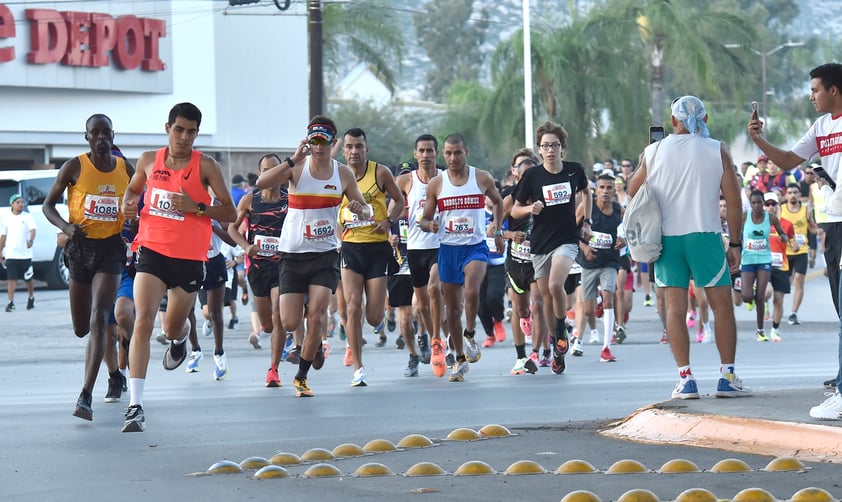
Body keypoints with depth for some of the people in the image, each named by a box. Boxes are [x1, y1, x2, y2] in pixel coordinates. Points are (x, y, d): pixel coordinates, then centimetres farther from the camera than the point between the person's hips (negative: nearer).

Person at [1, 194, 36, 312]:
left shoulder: (28, 217, 0)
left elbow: (33, 230, -14)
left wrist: (31, 240, -35)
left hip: (25, 254, -1)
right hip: (10, 254, 1)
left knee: (28, 279, 9)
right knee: (11, 279, -7)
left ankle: (31, 298, 31)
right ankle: (11, 302, -7)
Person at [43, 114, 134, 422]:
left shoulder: (126, 170, 4)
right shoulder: (75, 167, -2)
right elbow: (48, 205, 2)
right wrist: (66, 226, -18)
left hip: (111, 249, 0)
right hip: (80, 247, 1)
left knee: (98, 319, -18)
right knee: (81, 328, 8)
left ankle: (85, 397, -23)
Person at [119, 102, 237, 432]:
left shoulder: (205, 166, -4)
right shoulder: (149, 161, 5)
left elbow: (230, 213, -4)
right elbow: (134, 188, 26)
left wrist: (196, 206, -19)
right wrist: (129, 203, 3)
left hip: (189, 259, -1)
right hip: (152, 252, 1)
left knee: (173, 327, 13)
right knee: (143, 320, -18)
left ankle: (179, 340, 56)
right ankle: (136, 405, -22)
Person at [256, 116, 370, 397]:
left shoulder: (343, 174, 1)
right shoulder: (296, 168, -6)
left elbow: (366, 211, 11)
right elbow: (261, 183, -23)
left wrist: (360, 210, -14)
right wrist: (293, 159, -29)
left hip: (325, 253, 1)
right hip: (293, 254, -1)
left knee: (316, 316, -12)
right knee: (290, 323, -6)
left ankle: (301, 377, 5)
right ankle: (315, 342, 29)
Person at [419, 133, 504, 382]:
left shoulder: (483, 179, 0)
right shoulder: (436, 184, 1)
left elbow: (498, 202, 19)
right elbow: (425, 220, 6)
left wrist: (498, 231, 13)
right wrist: (429, 225, -16)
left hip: (476, 247, -2)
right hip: (448, 249, 2)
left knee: (471, 291, -28)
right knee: (452, 308, 6)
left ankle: (470, 335, -3)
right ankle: (460, 359, 20)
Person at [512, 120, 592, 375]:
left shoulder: (574, 171, -1)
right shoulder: (532, 176, -4)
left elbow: (586, 192, 21)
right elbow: (515, 210, 4)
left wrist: (586, 222, 15)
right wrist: (530, 208, -17)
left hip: (567, 239, -2)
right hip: (540, 242, 2)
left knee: (556, 285, -25)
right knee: (546, 296, 6)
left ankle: (562, 331, -2)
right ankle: (556, 347, 21)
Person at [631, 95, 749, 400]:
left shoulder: (653, 153, 3)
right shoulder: (717, 151, 0)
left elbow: (633, 191, 14)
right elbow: (734, 201, -1)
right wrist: (735, 244, 5)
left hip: (667, 238, 2)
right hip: (705, 236, -2)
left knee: (675, 308, 4)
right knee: (722, 305, 6)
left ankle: (685, 379, -1)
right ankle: (727, 377, 2)